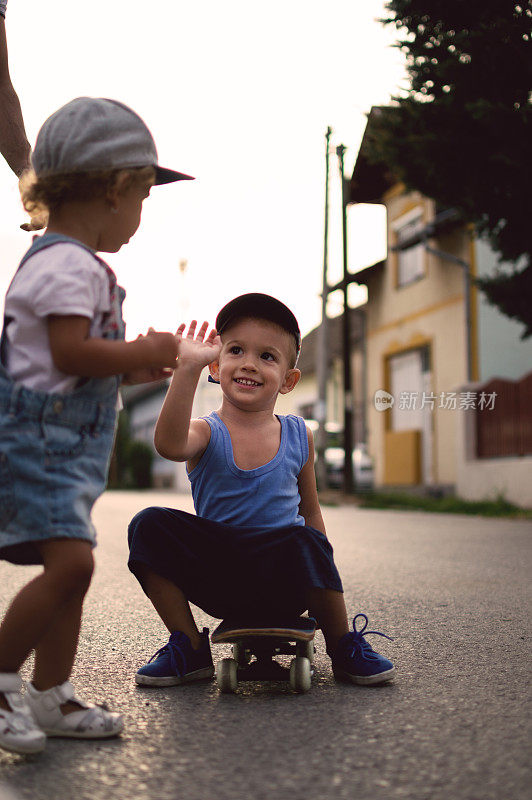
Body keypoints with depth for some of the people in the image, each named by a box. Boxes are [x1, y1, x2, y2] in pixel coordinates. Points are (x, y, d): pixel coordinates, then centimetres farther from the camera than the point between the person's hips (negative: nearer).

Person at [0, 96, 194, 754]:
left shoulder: (75, 264, 20)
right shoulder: (67, 263, -13)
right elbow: (71, 352, -23)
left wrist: (137, 369, 16)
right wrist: (144, 351, -11)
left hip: (67, 444, 11)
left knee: (69, 567, 10)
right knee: (69, 561, -19)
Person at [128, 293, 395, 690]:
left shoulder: (298, 436, 5)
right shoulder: (207, 433, -3)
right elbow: (170, 445, -30)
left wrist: (321, 578, 11)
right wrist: (188, 368, -37)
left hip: (283, 587, 0)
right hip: (218, 586, 0)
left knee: (306, 543, -33)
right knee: (150, 526, -21)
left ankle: (344, 648, -7)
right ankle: (190, 650, -6)